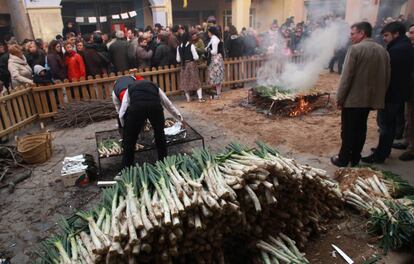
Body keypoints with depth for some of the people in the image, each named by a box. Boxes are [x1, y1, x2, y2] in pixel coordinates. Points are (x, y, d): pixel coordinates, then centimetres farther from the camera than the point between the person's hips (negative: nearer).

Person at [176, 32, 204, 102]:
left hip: (183, 66, 3)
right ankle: (200, 98, 3)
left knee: (185, 81, 13)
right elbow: (196, 57, -13)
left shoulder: (179, 47, -1)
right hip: (192, 64, -3)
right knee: (196, 81, 5)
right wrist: (192, 58, 8)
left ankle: (188, 98, 18)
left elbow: (178, 59, 3)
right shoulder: (191, 46, -12)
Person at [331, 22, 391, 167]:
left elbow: (346, 76, -17)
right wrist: (379, 94, 19)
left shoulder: (355, 49, -14)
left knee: (348, 131, 4)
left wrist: (340, 98, -10)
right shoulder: (383, 50, 8)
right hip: (371, 98, 7)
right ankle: (355, 158, 25)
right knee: (360, 129, 16)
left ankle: (343, 160, 13)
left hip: (353, 98, -6)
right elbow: (387, 77, 10)